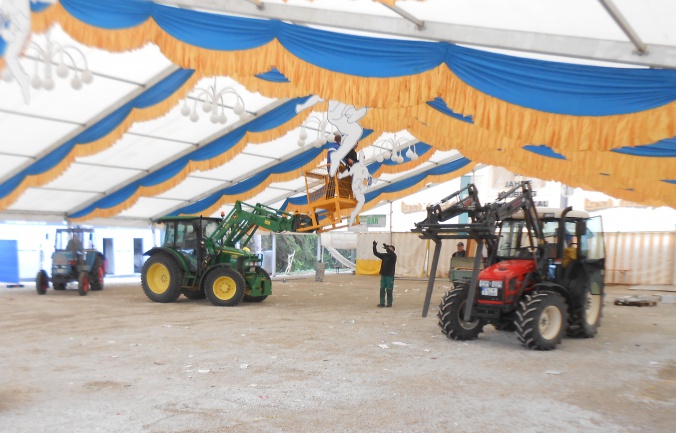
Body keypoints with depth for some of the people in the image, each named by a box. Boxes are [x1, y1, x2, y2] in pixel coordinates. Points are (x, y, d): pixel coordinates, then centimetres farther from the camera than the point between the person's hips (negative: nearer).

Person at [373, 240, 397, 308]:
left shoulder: (393, 255, -4)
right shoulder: (384, 255, 10)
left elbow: (391, 253, -28)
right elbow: (376, 253, 7)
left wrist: (387, 247, -38)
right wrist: (374, 247, -7)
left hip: (390, 275, -5)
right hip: (383, 274, 5)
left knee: (389, 290, 0)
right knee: (382, 289, 4)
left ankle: (389, 303, 9)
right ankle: (382, 303, 8)